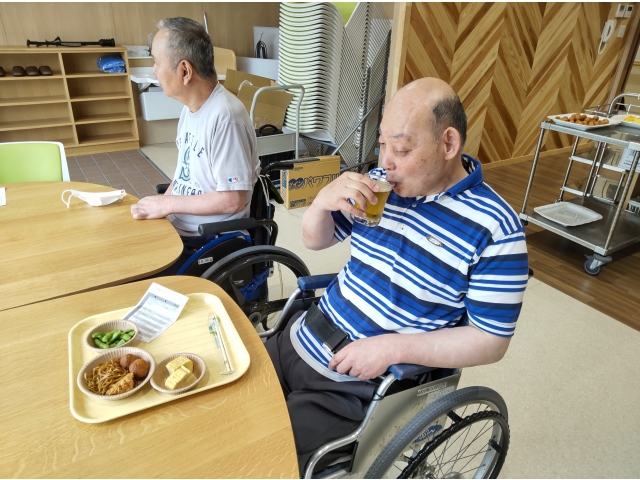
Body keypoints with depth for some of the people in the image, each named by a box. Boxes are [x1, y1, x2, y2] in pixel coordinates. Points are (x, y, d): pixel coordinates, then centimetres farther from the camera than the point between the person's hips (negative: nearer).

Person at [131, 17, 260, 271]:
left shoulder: (225, 117, -23)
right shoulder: (191, 106, 5)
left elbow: (233, 200, -24)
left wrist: (166, 204, -17)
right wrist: (159, 204, -1)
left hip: (210, 240, -8)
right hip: (176, 226, 8)